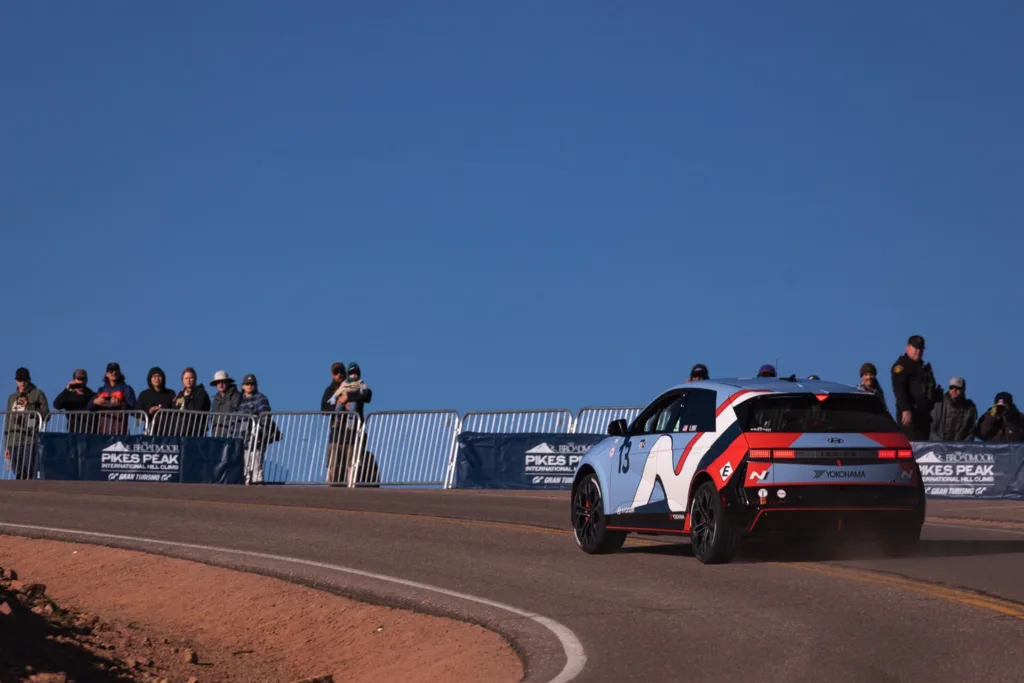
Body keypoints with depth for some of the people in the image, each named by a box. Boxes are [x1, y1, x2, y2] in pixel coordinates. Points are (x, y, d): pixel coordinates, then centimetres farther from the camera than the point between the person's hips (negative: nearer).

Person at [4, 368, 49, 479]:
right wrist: (6, 446, 16)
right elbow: (8, 421, 20)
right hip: (14, 442, 5)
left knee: (29, 474, -16)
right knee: (19, 475, 2)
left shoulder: (38, 394, 7)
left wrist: (28, 406, -12)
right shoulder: (12, 398, 20)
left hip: (30, 441, -5)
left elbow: (45, 415, -1)